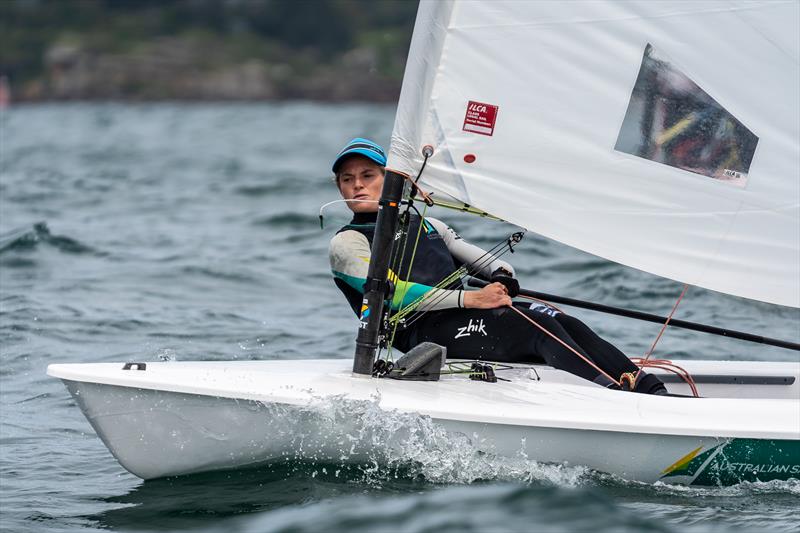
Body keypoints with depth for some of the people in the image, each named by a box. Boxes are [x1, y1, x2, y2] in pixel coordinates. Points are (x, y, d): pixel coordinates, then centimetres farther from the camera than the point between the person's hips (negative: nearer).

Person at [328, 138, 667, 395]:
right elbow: (392, 293, -9)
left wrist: (503, 277, -1)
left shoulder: (423, 226, 28)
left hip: (467, 319, 6)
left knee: (563, 323, -18)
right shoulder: (346, 243, 6)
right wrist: (470, 298, -17)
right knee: (539, 329, -26)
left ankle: (653, 392, -29)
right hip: (426, 333, -6)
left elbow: (486, 262, 26)